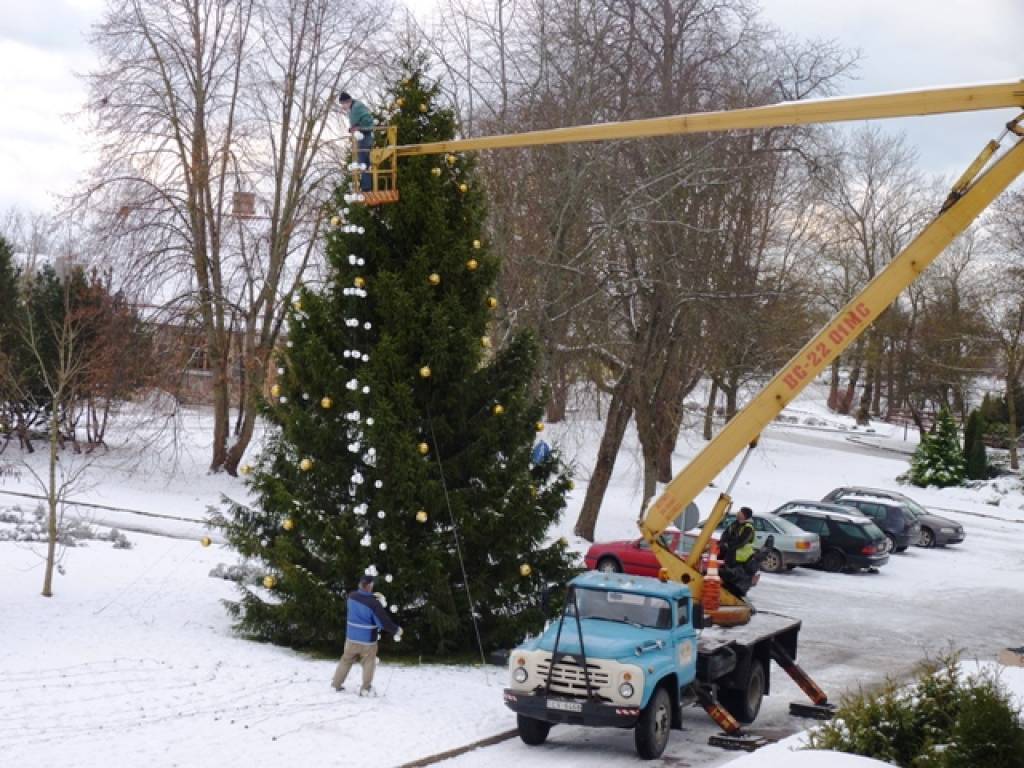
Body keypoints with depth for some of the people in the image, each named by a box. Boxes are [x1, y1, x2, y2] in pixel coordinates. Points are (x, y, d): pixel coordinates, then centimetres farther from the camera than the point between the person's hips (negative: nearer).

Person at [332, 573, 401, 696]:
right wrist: (396, 630, -4)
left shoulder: (352, 596, -6)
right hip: (367, 640, -5)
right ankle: (365, 689, 12)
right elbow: (384, 621, -21)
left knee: (346, 660, 20)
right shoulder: (373, 603, -25)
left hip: (351, 637, 5)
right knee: (368, 663, 11)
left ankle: (336, 684, 27)